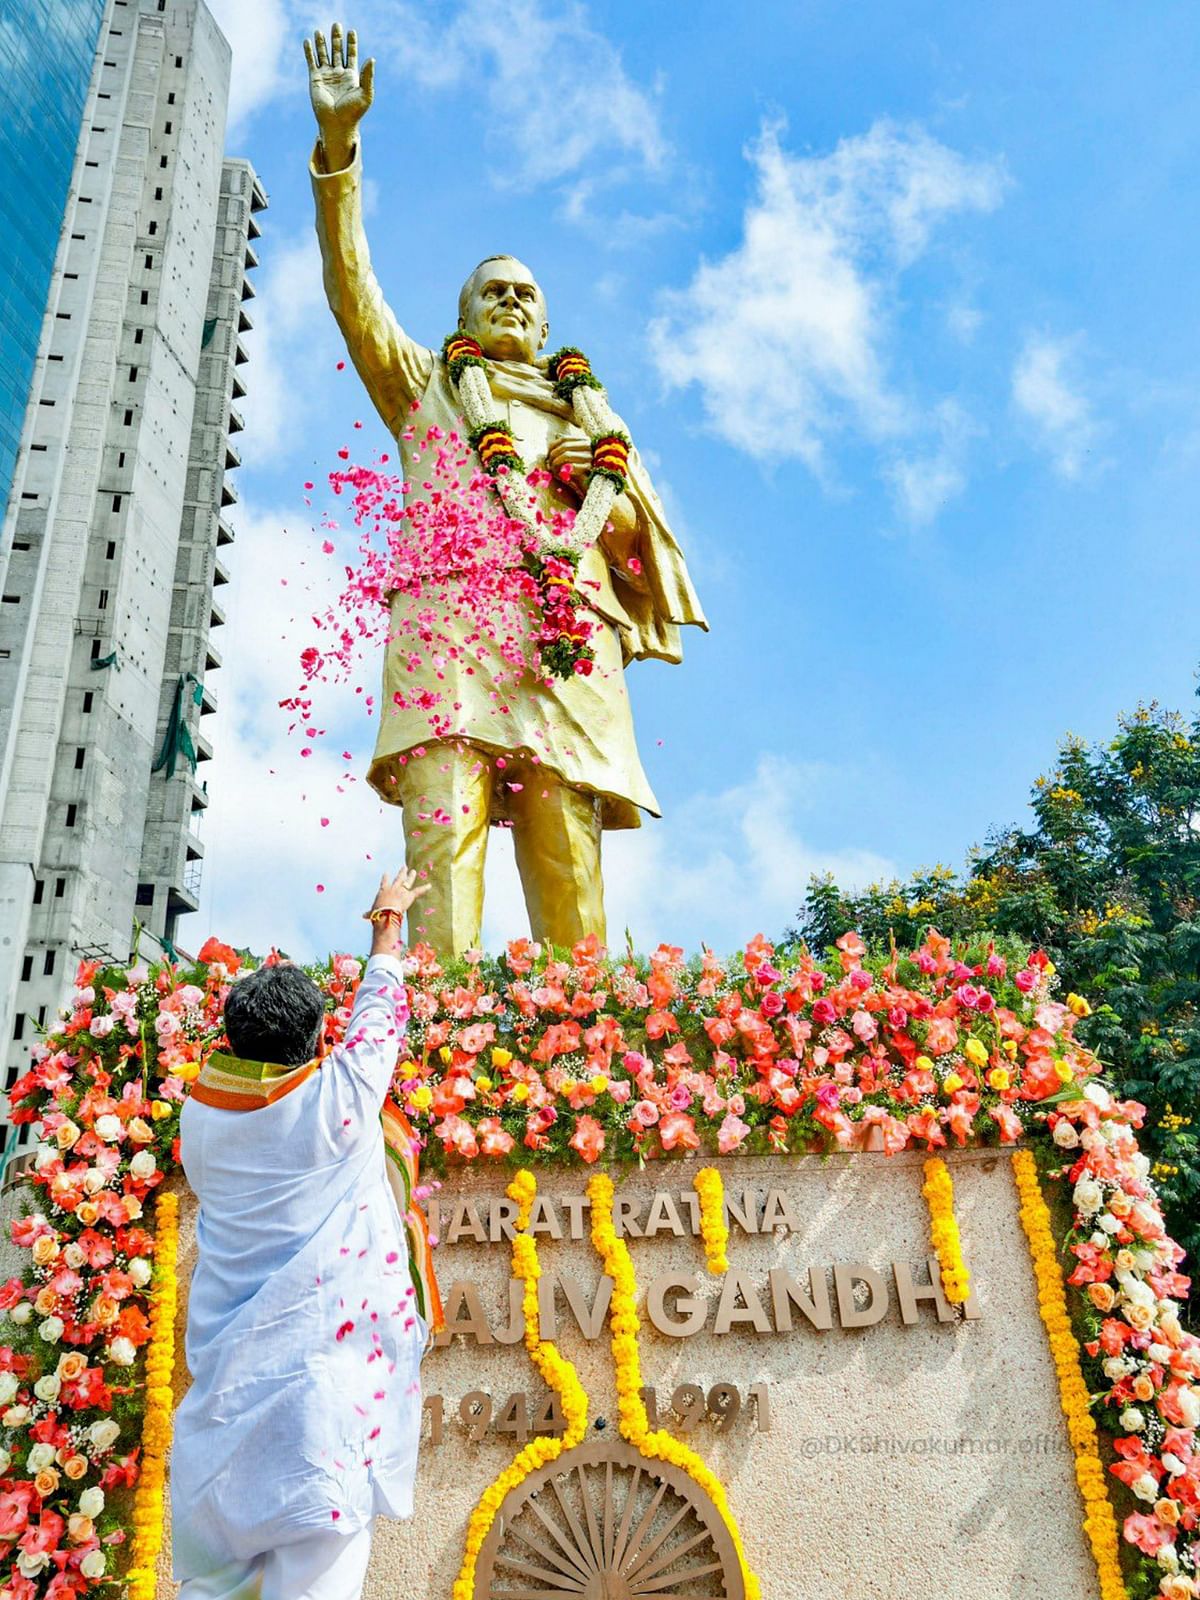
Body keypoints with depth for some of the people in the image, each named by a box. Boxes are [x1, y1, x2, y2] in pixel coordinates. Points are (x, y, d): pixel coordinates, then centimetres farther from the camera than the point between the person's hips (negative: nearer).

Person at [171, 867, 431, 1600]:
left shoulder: (200, 1113, -3)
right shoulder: (339, 1099, -16)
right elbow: (382, 1008, -1)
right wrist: (389, 919, 16)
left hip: (227, 1363, 5)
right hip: (324, 1358, -5)